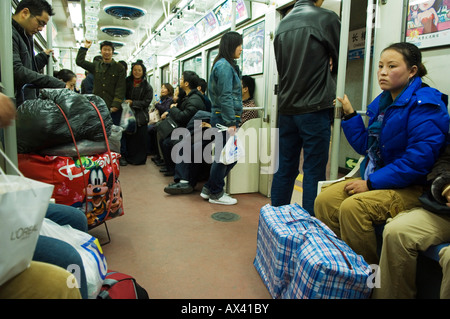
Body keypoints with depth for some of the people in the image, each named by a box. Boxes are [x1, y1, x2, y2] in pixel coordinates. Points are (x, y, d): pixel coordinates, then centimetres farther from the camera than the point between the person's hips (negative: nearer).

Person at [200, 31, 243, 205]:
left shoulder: (227, 65, 20)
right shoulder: (224, 66, -12)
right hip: (224, 118, -10)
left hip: (223, 118, 10)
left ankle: (209, 188, 25)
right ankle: (216, 194, 15)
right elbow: (225, 97, -19)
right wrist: (231, 122, -20)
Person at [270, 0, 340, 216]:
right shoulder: (326, 18, -5)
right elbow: (339, 60, 3)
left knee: (284, 169, 12)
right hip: (315, 108, -5)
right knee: (314, 172, 0)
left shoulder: (282, 25, 12)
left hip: (286, 108, 6)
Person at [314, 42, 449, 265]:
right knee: (324, 201, -10)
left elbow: (419, 159, -23)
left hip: (411, 188, -8)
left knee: (353, 207, -31)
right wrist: (350, 115, 10)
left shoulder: (424, 104, -14)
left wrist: (372, 183, -21)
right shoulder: (383, 102, 13)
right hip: (375, 180, 8)